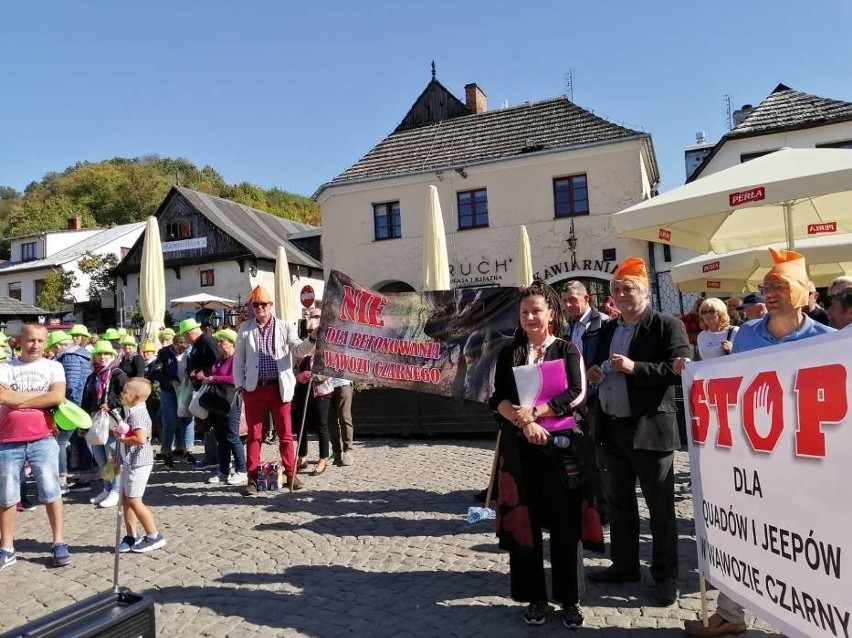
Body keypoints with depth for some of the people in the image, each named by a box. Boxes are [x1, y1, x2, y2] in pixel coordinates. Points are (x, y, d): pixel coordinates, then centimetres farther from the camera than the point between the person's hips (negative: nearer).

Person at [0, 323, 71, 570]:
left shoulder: (53, 367, 4)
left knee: (51, 492, 0)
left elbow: (58, 397, -12)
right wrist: (42, 394, -10)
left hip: (43, 440, -1)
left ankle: (59, 544, 9)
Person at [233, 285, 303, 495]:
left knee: (285, 434, 5)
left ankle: (290, 475, 16)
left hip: (279, 388, -1)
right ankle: (252, 479, 15)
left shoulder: (284, 326, 5)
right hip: (254, 388, 1)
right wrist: (240, 385, 4)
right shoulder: (245, 328, 9)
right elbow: (238, 359, 11)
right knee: (254, 435, 6)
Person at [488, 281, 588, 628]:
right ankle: (535, 597, 21)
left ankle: (569, 599, 19)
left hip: (559, 444, -2)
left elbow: (576, 394, -9)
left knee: (563, 523, 4)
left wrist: (532, 412, -16)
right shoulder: (509, 353, 9)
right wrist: (524, 422, -18)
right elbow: (498, 398, -1)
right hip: (519, 447, 2)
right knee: (523, 522, 6)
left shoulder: (567, 350, 3)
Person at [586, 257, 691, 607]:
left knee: (660, 505, 6)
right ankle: (624, 566, 31)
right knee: (618, 502, 16)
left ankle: (666, 576, 21)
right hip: (613, 427, 7)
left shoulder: (667, 325, -7)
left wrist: (635, 368, -24)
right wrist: (593, 373, -1)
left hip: (650, 427, -7)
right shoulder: (608, 329, 14)